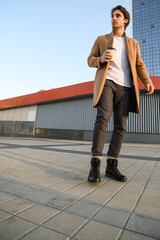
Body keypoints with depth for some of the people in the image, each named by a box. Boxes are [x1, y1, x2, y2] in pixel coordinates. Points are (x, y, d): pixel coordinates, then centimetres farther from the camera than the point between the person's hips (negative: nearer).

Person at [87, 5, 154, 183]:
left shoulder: (133, 43, 26)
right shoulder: (101, 39, 22)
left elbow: (139, 65, 17)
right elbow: (90, 60, 16)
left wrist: (147, 81, -2)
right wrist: (101, 59, -7)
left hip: (125, 87, 3)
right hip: (107, 82, -2)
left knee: (120, 126, -6)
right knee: (103, 118, -24)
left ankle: (111, 166, 0)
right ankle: (95, 165, -21)